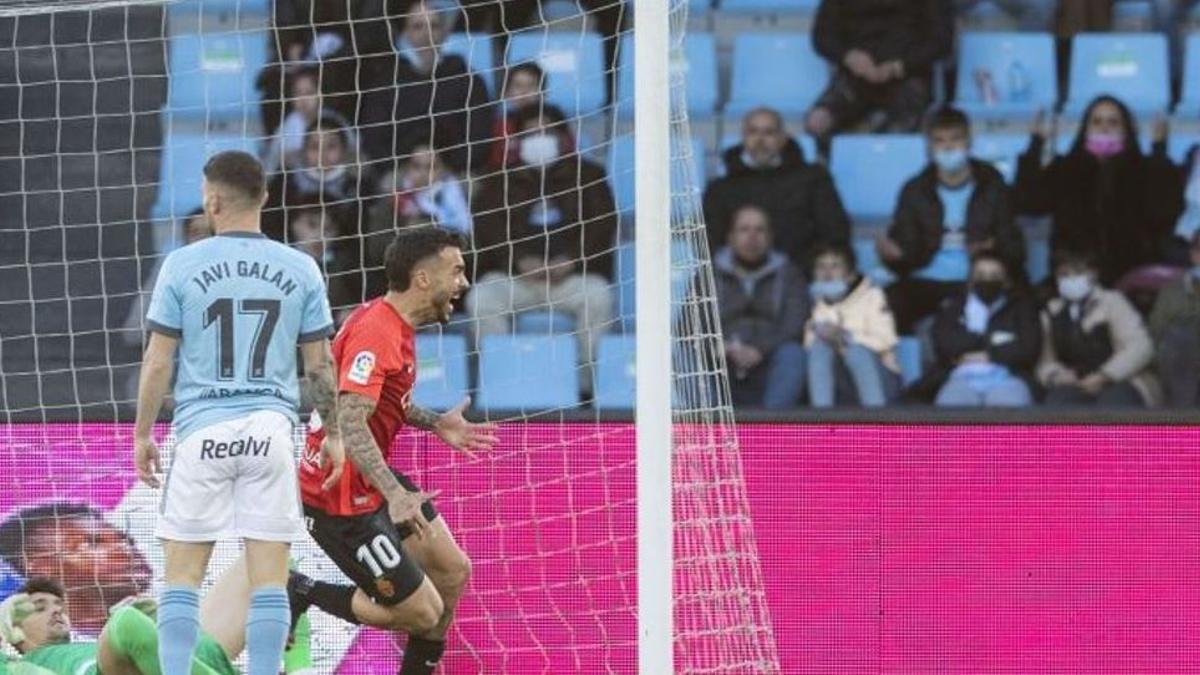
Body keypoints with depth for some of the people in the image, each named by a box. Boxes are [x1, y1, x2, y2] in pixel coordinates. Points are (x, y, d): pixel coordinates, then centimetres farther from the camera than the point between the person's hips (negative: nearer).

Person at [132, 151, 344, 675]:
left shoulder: (182, 265, -2)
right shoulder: (300, 269, 3)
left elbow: (158, 362, 0)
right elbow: (319, 365, 7)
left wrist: (143, 434, 10)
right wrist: (333, 433, 18)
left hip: (203, 431, -1)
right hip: (271, 430, 1)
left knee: (182, 576, 5)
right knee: (269, 580, 3)